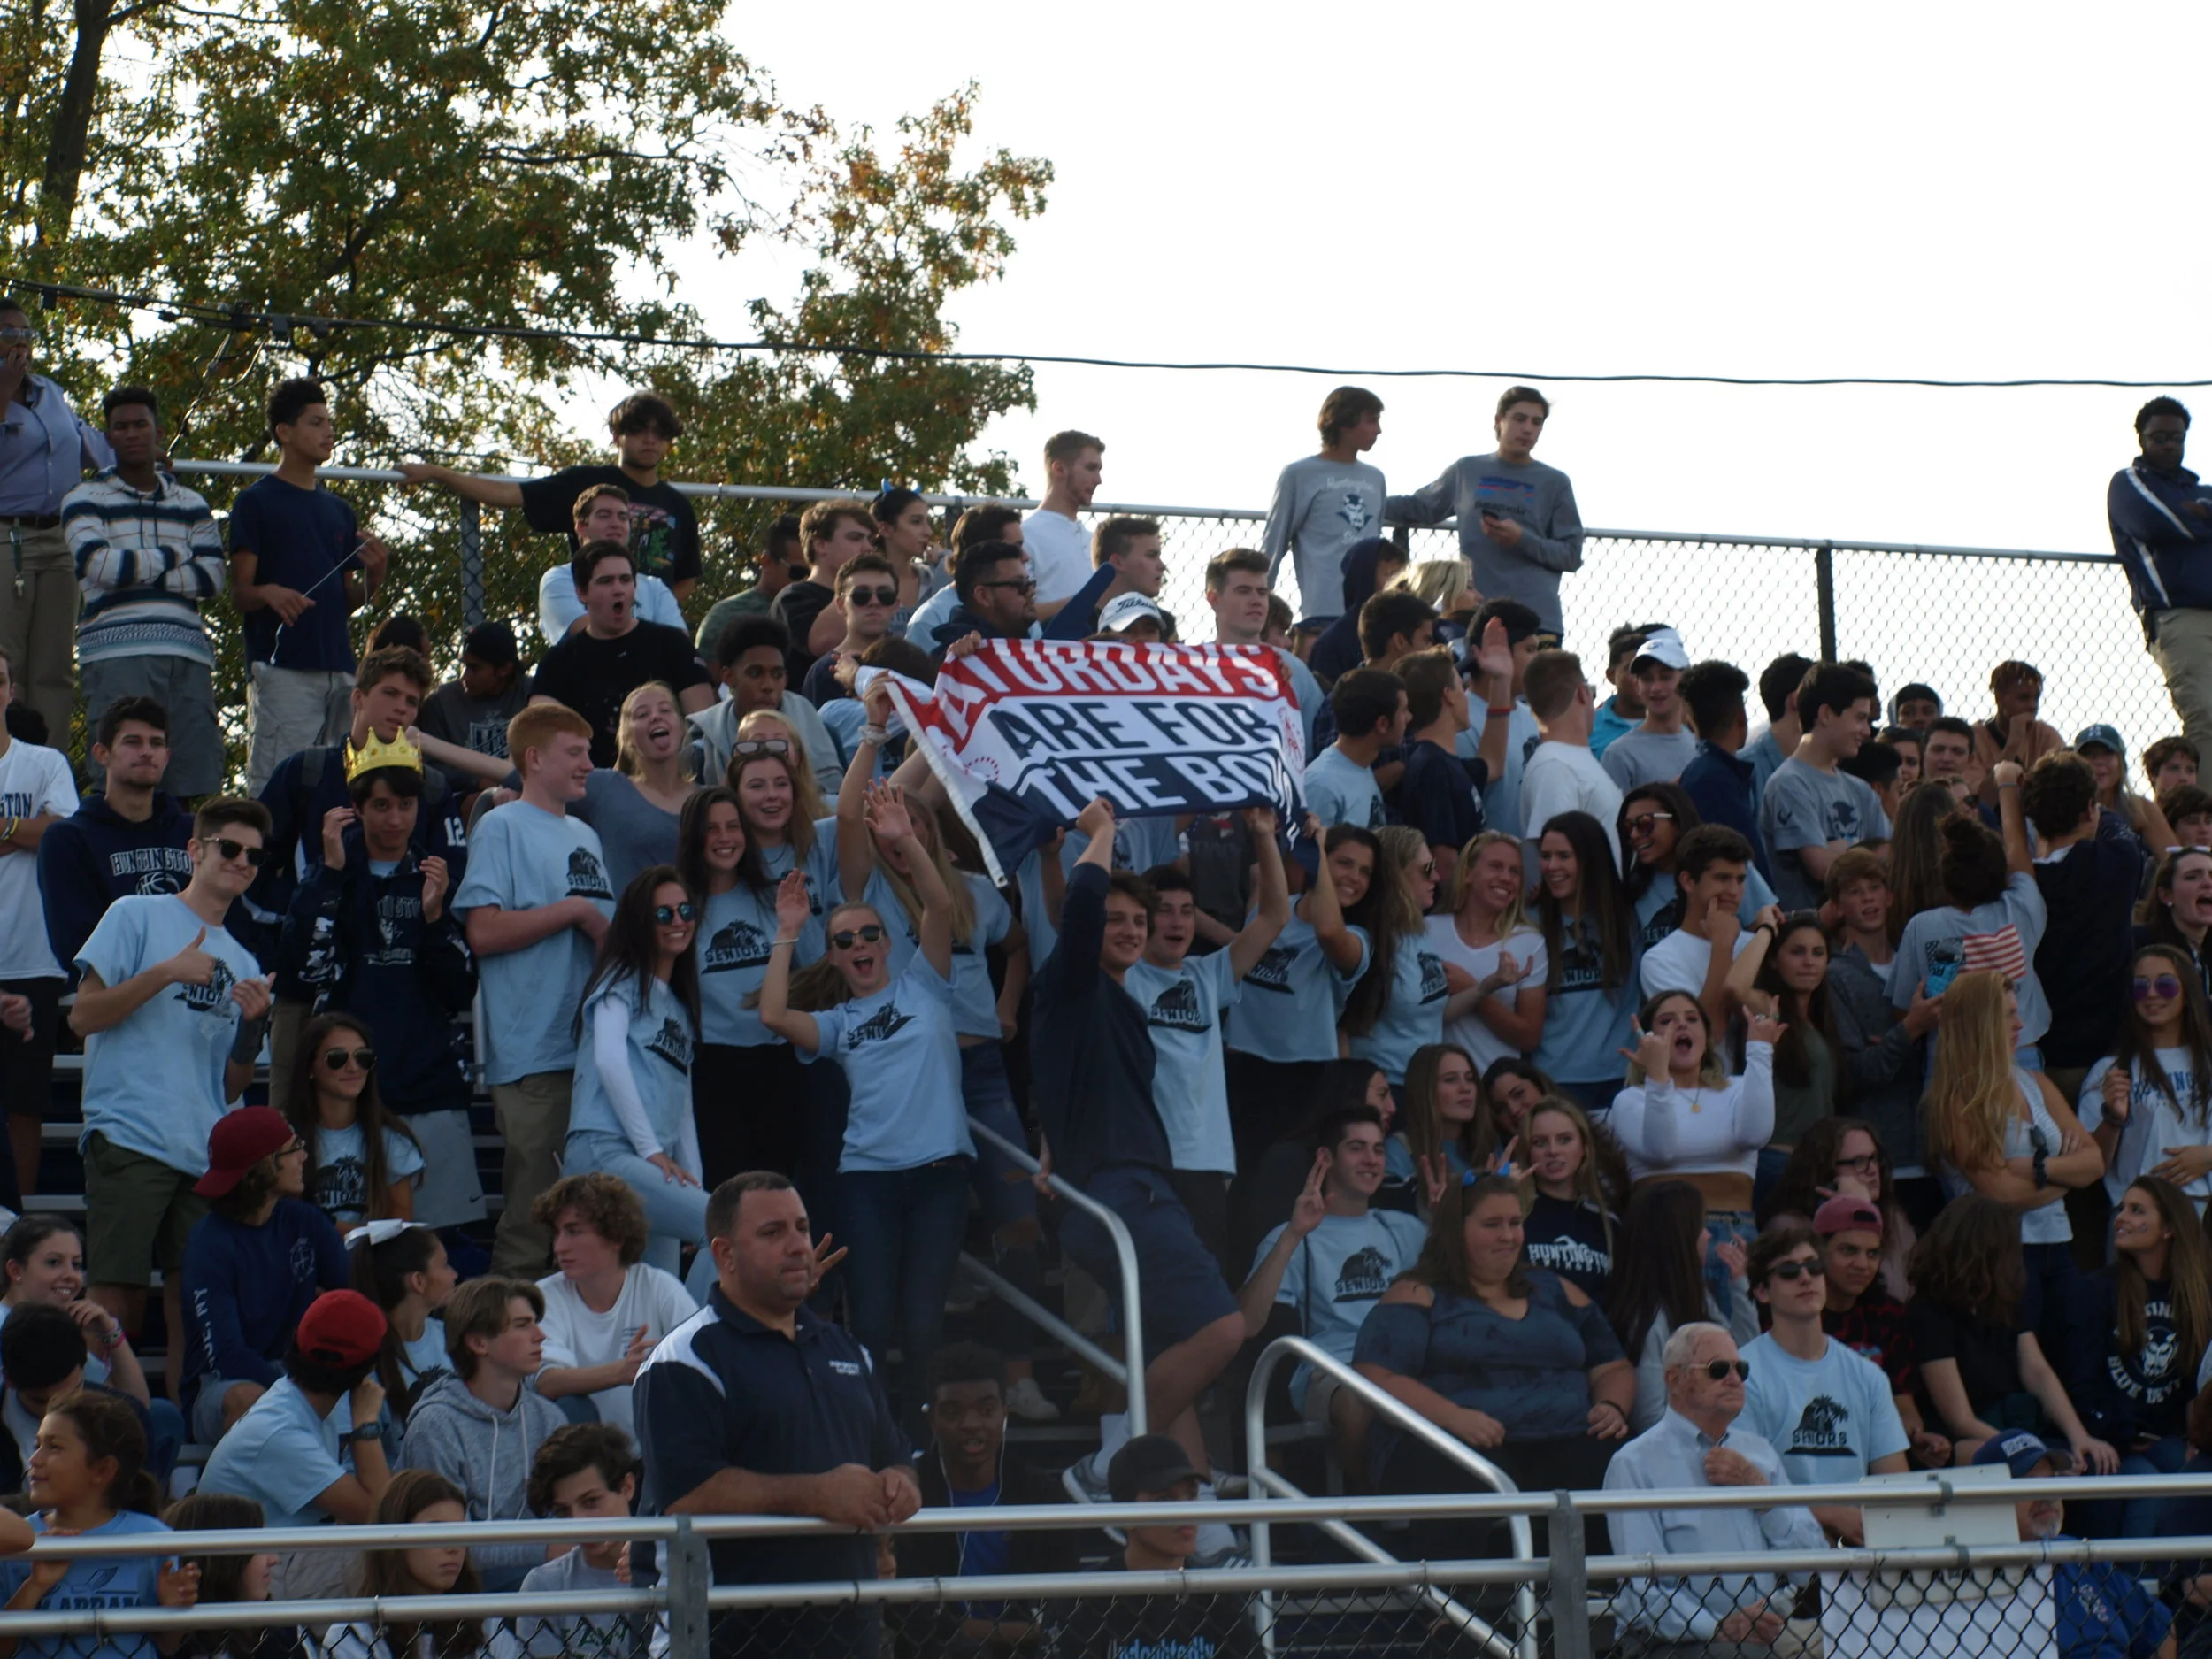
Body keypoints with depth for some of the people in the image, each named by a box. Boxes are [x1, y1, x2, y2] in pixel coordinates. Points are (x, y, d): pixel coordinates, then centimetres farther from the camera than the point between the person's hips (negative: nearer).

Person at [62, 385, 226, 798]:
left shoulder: (191, 505, 21)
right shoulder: (85, 500, 11)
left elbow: (212, 578, 7)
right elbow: (101, 566, -6)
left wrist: (137, 572, -2)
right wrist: (173, 556, 5)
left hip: (187, 652, 3)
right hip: (116, 652, -3)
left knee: (194, 786, -6)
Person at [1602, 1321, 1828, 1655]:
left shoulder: (1759, 1452, 21)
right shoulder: (1635, 1465, 1)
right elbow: (1641, 1592, -9)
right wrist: (1719, 1628, -23)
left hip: (1771, 1636, 5)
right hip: (1684, 1645, -5)